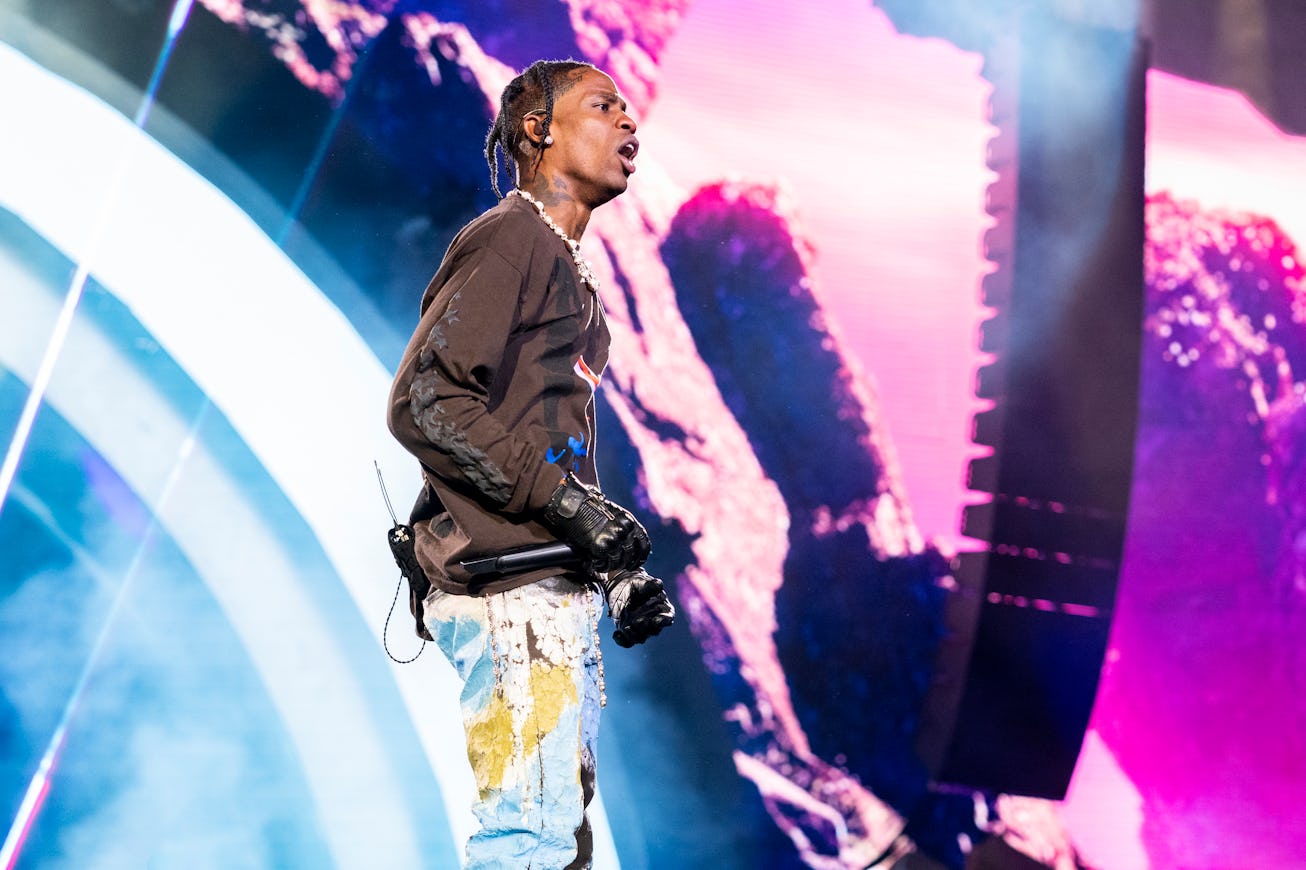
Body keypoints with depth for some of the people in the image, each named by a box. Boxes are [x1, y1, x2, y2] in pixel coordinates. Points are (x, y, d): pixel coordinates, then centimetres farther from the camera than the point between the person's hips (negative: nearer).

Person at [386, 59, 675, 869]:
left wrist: (620, 571, 15)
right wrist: (566, 500, -19)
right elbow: (421, 400, -17)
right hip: (516, 594, -10)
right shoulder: (513, 237, -5)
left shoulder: (567, 266, 24)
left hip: (557, 594, 10)